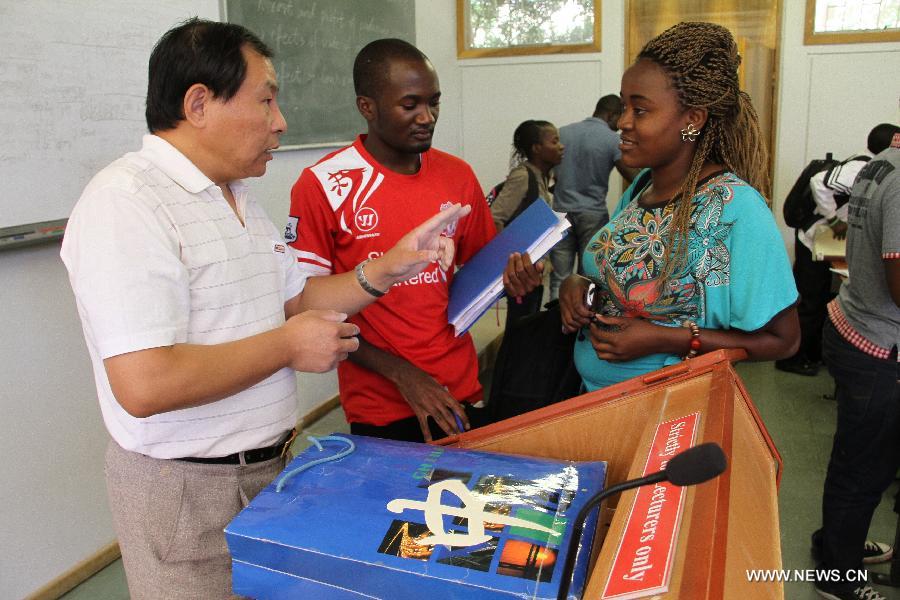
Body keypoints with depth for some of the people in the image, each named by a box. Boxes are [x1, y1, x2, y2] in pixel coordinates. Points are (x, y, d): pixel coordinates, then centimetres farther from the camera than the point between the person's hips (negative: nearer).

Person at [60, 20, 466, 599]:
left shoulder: (239, 197, 9)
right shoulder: (125, 203, -22)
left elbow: (295, 301, 12)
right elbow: (143, 386, -30)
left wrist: (392, 266, 1)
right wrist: (288, 346, -20)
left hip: (272, 463, 8)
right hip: (187, 487, -8)